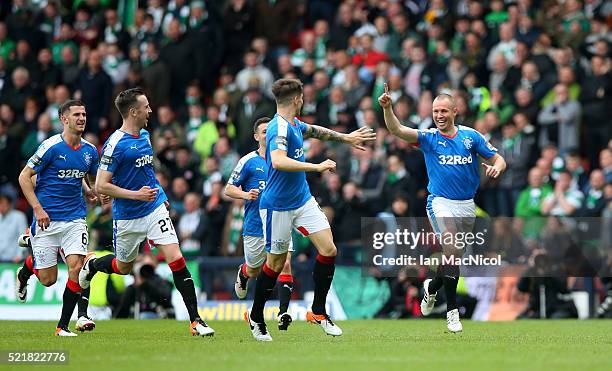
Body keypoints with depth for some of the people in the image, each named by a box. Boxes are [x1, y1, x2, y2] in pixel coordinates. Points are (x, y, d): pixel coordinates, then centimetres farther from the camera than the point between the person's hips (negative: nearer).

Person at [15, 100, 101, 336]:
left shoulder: (90, 150, 5)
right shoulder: (51, 146, -11)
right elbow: (24, 177, -8)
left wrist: (89, 191, 2)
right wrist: (38, 208, -16)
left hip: (75, 218, 4)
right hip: (47, 219, -4)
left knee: (76, 265, -16)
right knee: (48, 279, 1)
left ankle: (63, 326, -6)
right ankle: (25, 272, 39)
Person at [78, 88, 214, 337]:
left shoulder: (144, 136, 6)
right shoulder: (115, 144, -18)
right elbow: (101, 186, -19)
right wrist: (136, 194, -24)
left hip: (155, 208, 5)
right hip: (127, 217, -5)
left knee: (176, 260, -11)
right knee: (123, 267, 15)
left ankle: (195, 321, -11)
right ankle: (91, 265, 50)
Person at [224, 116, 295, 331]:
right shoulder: (248, 161, -3)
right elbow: (229, 189, 0)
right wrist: (246, 195, -18)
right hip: (255, 227, -2)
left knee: (285, 264, -17)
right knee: (254, 271, 13)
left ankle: (283, 313, -19)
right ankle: (242, 274, 51)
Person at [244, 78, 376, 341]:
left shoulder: (294, 125, 8)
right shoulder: (279, 128, -21)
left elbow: (315, 131, 31)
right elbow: (278, 162, -39)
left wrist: (346, 138, 41)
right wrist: (317, 167, -38)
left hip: (303, 200, 8)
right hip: (278, 206, -8)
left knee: (328, 250, -3)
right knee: (276, 263, 2)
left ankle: (318, 311, 9)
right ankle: (255, 316, 23)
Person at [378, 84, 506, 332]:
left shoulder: (471, 135, 3)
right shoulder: (428, 137, -3)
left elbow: (498, 159, 5)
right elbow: (397, 130, -17)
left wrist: (497, 167, -19)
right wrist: (387, 108, -35)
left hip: (467, 206, 4)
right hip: (441, 203, -3)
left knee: (453, 256, 12)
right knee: (451, 249, -24)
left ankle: (432, 287, 40)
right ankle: (452, 309, -18)